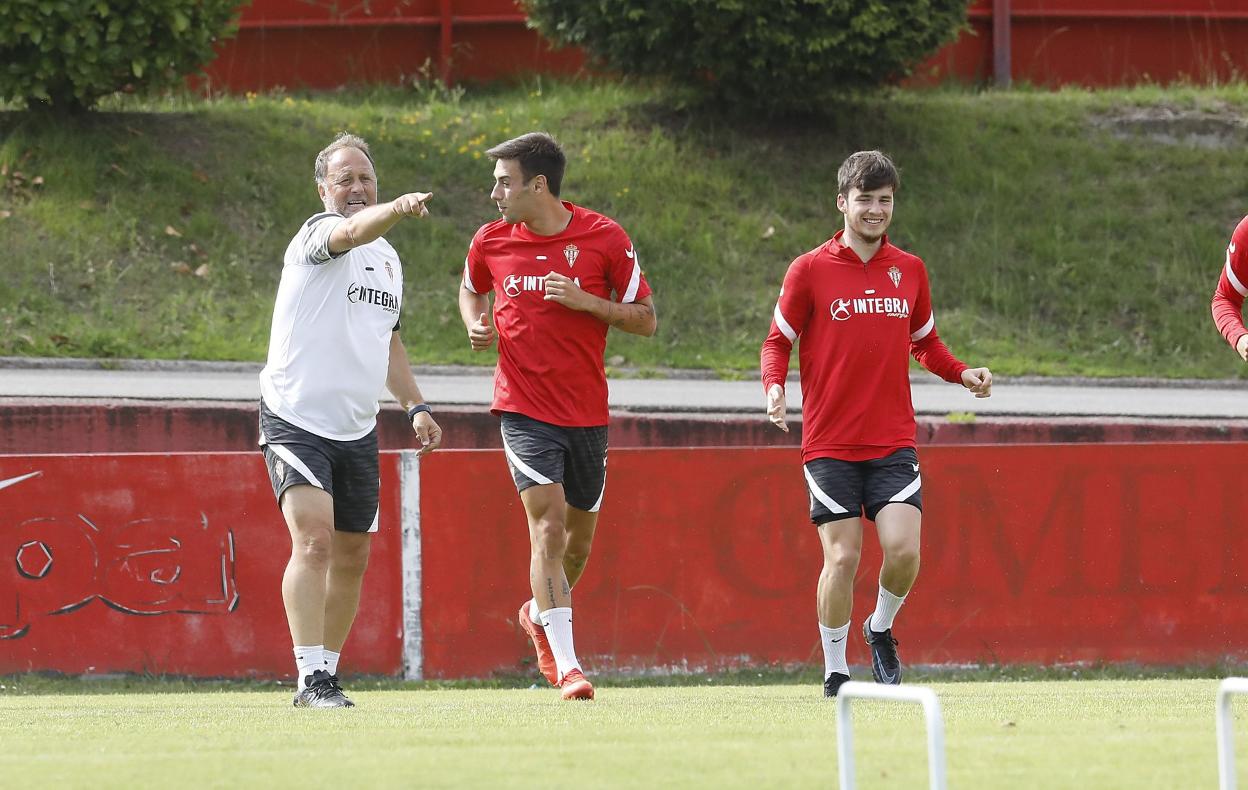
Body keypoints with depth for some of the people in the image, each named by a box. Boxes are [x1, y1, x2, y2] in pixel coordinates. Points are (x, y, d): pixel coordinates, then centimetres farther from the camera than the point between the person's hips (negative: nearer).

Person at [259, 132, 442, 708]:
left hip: (358, 428, 8)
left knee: (352, 558, 10)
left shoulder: (388, 257, 15)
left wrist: (415, 405, 17)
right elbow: (351, 231, -35)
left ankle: (327, 674, 21)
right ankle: (311, 679, -25)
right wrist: (394, 209, -55)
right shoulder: (318, 234, -9)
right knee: (314, 539, -22)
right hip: (295, 418, -8)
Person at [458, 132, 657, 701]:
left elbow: (646, 319, -1)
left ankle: (540, 615, 44)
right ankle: (566, 665, -19)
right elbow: (471, 290, 23)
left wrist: (585, 301, -16)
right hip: (524, 411, -1)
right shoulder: (491, 242, 0)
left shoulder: (604, 238, -6)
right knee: (548, 523, -16)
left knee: (580, 531, 13)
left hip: (587, 412, 1)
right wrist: (477, 326, 1)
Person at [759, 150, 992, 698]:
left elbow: (925, 343, 22)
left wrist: (961, 373, 3)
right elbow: (778, 341, 5)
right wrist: (774, 386, -15)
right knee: (842, 557, -8)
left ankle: (881, 628, 16)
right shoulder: (810, 270, 0)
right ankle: (834, 670, 9)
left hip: (893, 442, 2)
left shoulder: (909, 270, 10)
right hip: (830, 443, -2)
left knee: (903, 548, -13)